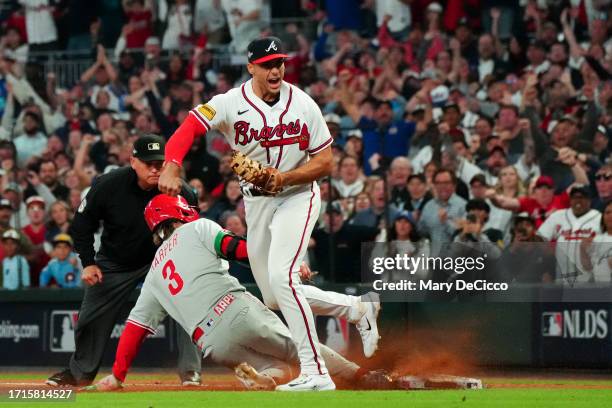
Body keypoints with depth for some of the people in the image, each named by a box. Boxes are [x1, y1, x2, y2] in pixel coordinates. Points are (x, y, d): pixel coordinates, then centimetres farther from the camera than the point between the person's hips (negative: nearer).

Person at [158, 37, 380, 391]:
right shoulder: (231, 104, -11)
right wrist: (171, 167, -42)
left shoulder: (303, 105, -11)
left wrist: (283, 178, -22)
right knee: (275, 300, 10)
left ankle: (315, 372, -28)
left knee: (281, 276, -26)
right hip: (256, 202, 4)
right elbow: (189, 128, -23)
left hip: (297, 195, -4)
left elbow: (325, 162, -6)